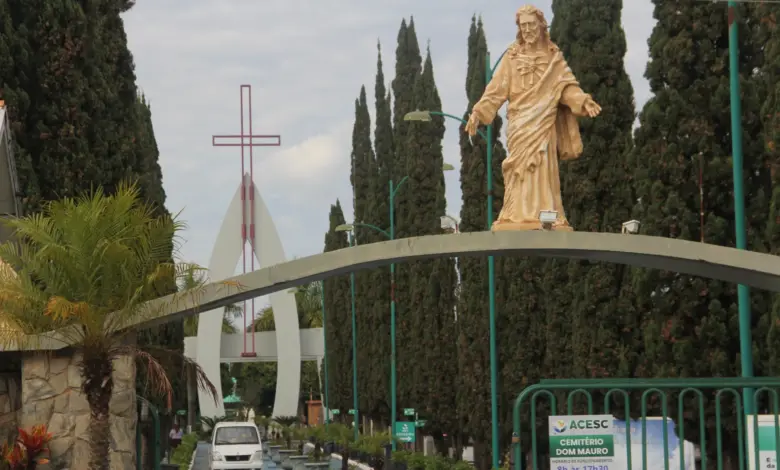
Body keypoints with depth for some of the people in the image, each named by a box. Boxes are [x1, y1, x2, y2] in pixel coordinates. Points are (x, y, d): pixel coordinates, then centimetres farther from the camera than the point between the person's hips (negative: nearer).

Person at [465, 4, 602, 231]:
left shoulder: (554, 57, 10)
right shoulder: (512, 57, 8)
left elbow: (567, 86, 4)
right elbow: (496, 89, 2)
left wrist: (584, 101, -15)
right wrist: (478, 112, -10)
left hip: (543, 124, 0)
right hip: (519, 125, 0)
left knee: (543, 171, -6)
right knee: (521, 172, -7)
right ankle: (519, 220, -10)